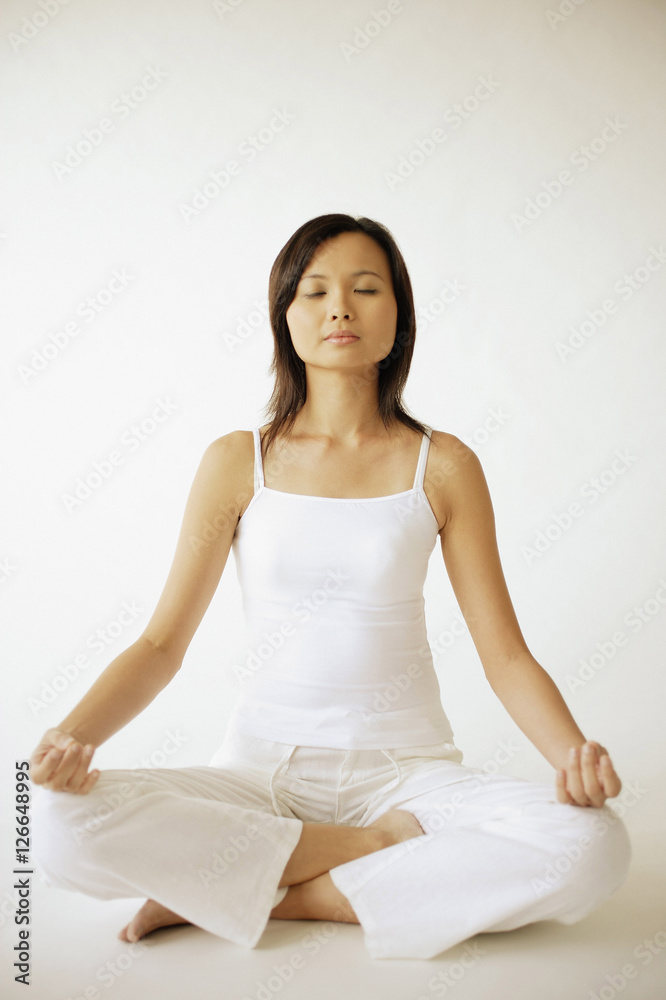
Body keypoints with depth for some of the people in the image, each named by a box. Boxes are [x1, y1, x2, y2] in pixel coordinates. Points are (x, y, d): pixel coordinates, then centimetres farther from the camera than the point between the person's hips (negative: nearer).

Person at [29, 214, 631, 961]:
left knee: (593, 847, -27)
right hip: (263, 763, 0)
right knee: (61, 823, -26)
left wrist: (572, 751, -21)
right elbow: (162, 644, -1)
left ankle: (246, 891, -14)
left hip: (406, 765, 0)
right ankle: (389, 848, -12)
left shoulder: (443, 466, 0)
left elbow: (506, 654, -1)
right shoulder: (237, 462, 1)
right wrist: (74, 733, -20)